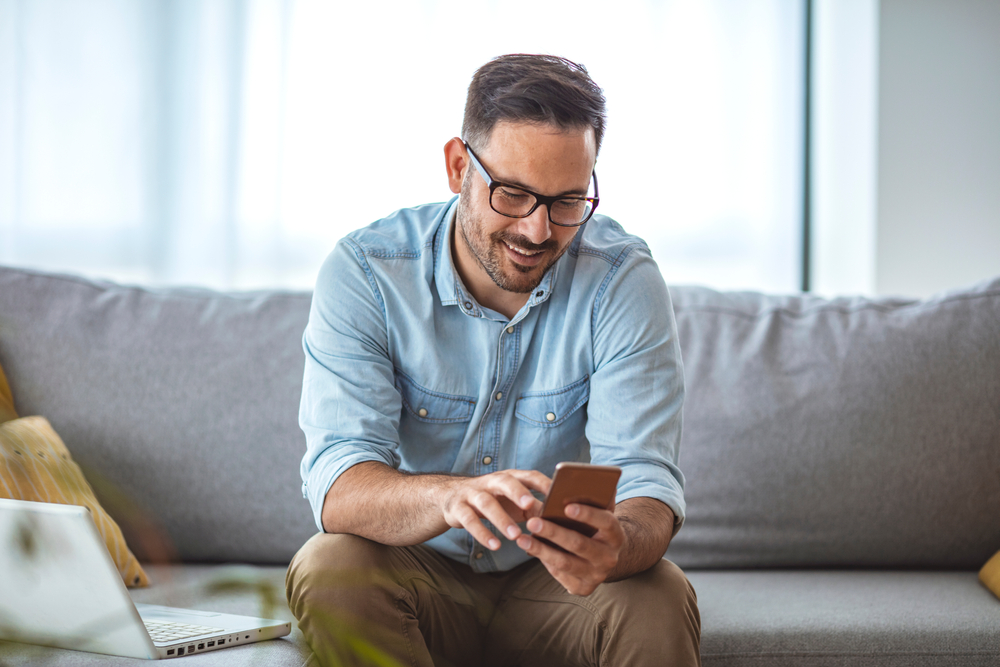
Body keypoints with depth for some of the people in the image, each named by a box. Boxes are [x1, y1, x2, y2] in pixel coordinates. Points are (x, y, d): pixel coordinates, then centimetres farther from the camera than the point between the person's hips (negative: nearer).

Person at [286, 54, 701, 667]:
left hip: (557, 575, 0)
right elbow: (338, 483, -25)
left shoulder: (624, 281, -13)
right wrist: (449, 496, -49)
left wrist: (617, 546, -46)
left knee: (661, 599, -30)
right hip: (418, 573, 1)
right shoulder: (364, 273, -15)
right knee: (331, 569, -31)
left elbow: (646, 478, -20)